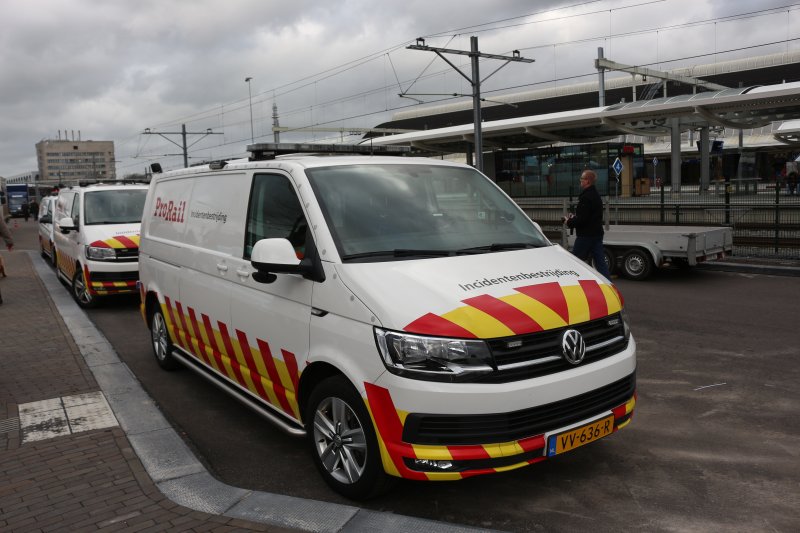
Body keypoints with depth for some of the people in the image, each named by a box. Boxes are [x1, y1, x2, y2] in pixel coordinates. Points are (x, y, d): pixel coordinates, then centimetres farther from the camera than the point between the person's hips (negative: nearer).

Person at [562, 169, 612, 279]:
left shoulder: (586, 197, -18)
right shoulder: (596, 195, 15)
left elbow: (582, 219, -23)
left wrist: (569, 222, -7)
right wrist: (574, 218, 14)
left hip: (586, 235, -9)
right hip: (597, 233, 9)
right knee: (600, 262, 7)